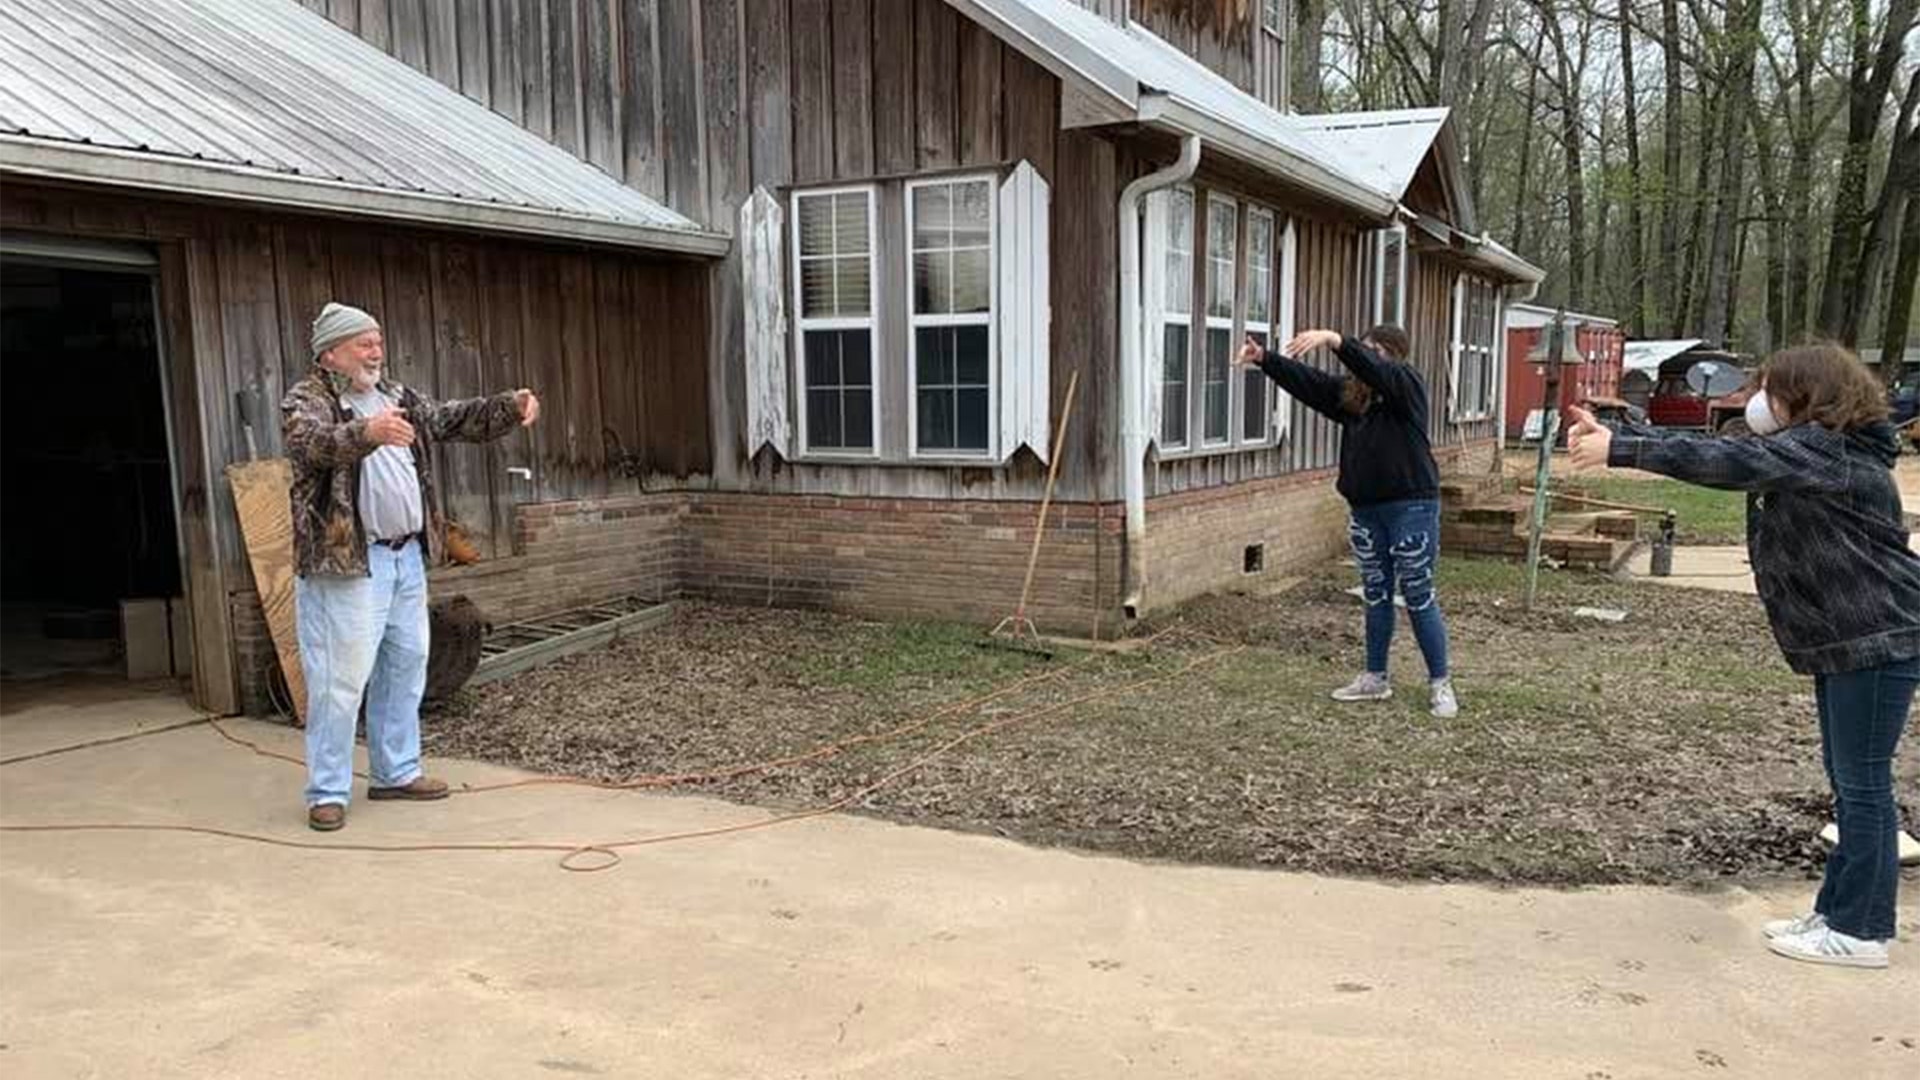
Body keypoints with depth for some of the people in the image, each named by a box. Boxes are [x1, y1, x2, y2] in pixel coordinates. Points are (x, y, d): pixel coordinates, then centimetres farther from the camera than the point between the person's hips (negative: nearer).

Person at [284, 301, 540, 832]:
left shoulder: (396, 397, 16)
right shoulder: (306, 401, -7)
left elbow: (454, 419, 15)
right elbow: (316, 443, -27)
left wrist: (509, 407, -1)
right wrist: (366, 433, -47)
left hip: (407, 555, 8)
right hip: (346, 561, -8)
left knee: (405, 666, 14)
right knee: (341, 679, -5)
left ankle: (396, 772, 27)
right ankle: (327, 792, 5)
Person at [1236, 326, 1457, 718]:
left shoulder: (1407, 382, -8)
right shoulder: (1351, 391, 10)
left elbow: (1375, 370, -27)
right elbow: (1306, 380, 7)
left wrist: (1335, 340, -40)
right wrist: (1264, 359, -5)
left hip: (1411, 506, -7)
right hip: (1365, 506, 7)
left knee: (1419, 596, -2)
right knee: (1375, 594, 13)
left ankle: (1440, 683, 9)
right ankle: (1375, 679, 23)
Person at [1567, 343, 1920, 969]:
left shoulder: (1823, 450, -18)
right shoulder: (1800, 450, 14)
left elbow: (1724, 463, -31)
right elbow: (1718, 452, 8)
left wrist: (1617, 450, -35)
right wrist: (1608, 433, 0)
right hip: (1844, 641, 11)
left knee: (1862, 782, -3)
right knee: (1847, 777, 14)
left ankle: (1860, 931, 6)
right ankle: (1839, 911, 24)